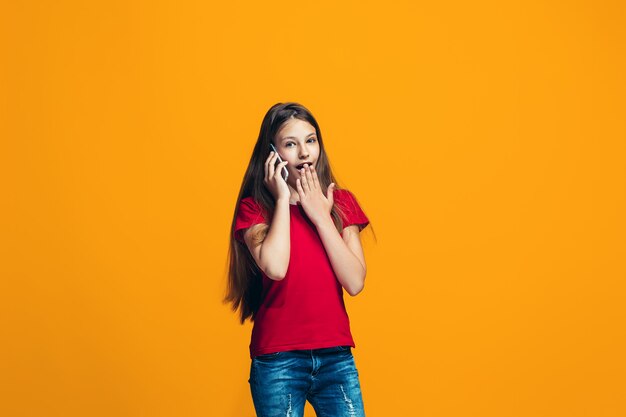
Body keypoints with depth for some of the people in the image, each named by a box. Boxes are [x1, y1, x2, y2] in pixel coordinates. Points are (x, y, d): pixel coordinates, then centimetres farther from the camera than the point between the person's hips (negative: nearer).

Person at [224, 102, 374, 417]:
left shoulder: (341, 203, 7)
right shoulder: (254, 208, -1)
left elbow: (354, 283, -5)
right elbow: (275, 268, -21)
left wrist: (320, 216, -8)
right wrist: (283, 200, -11)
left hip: (336, 355, 3)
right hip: (278, 360, -2)